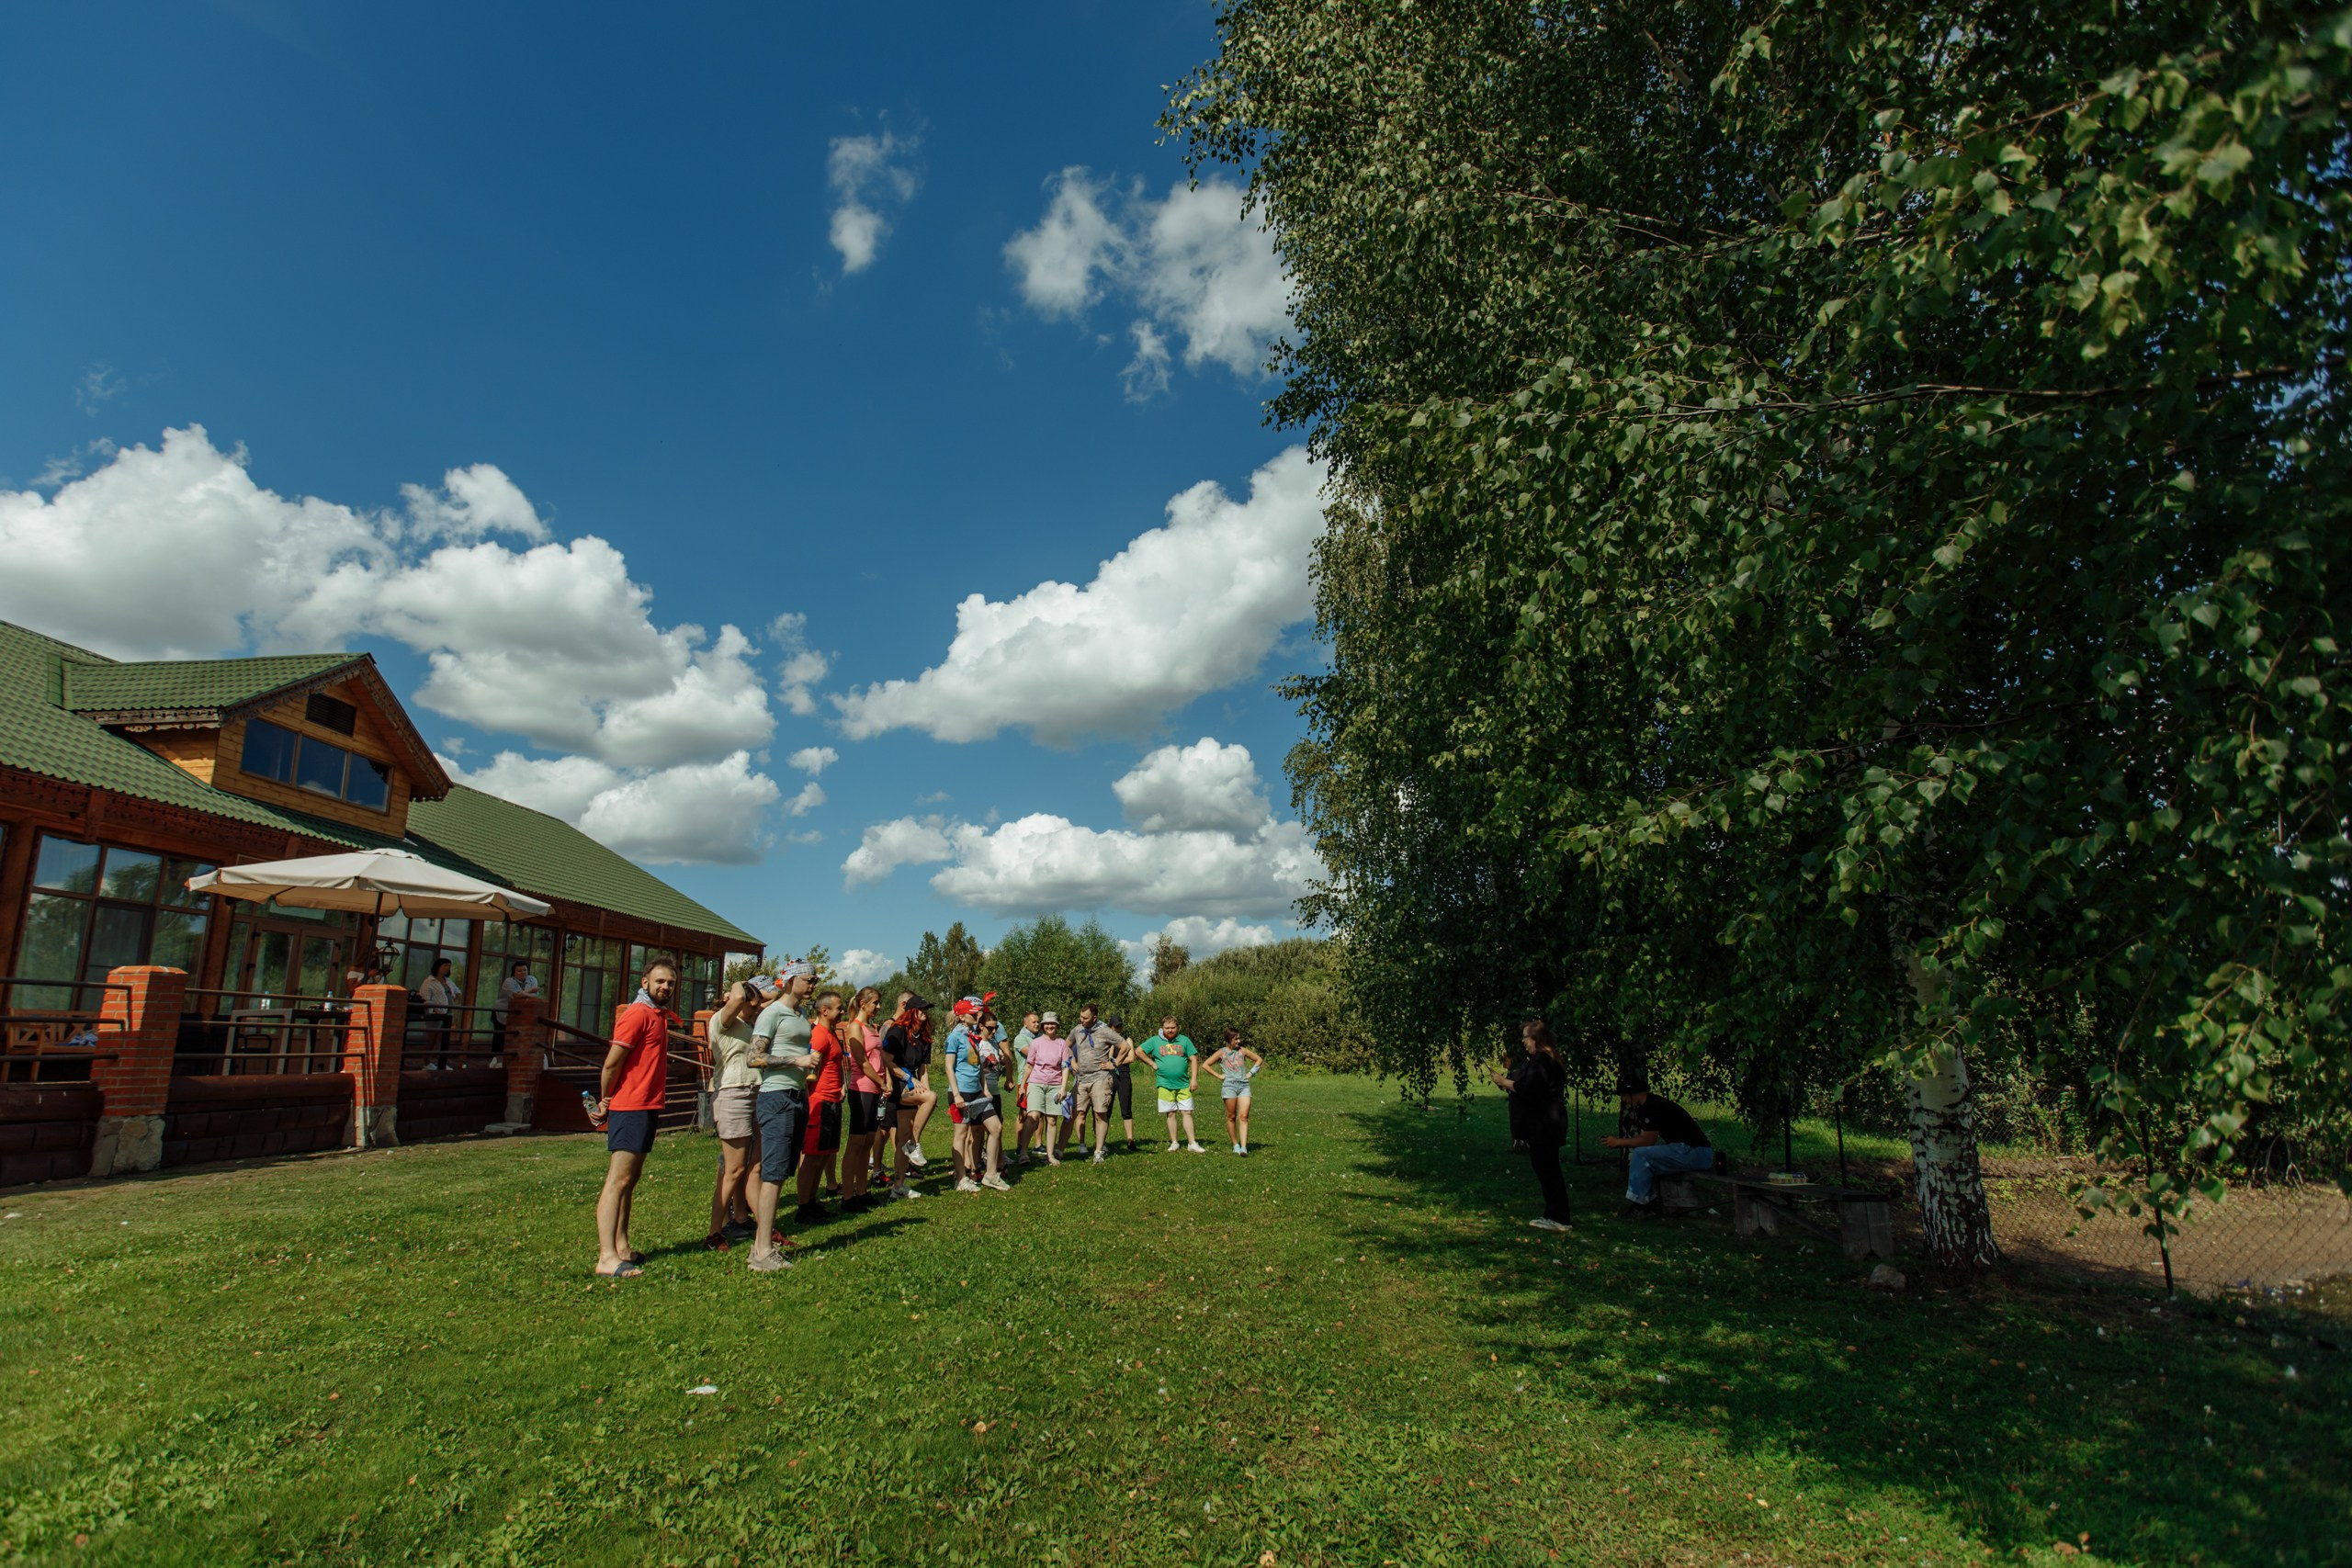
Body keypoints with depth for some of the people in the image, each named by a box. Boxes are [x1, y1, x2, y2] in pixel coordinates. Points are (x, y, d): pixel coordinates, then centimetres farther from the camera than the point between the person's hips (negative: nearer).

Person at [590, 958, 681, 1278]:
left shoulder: (661, 1015, 12)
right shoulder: (637, 1013, -14)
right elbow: (612, 1062, -16)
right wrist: (605, 1101, -6)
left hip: (648, 1108, 10)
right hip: (630, 1108, -10)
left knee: (630, 1179, 14)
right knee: (619, 1179, -12)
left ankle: (622, 1247, 22)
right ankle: (607, 1258, -14)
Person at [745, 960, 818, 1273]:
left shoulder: (800, 1014, 16)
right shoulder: (773, 1013, -9)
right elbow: (754, 1058, -16)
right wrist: (796, 1061, -19)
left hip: (799, 1097, 9)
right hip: (777, 1098, -8)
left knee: (782, 1173, 11)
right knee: (773, 1174, -8)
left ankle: (763, 1241, 19)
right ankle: (763, 1253, -6)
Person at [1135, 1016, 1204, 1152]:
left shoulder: (1184, 1040, 7)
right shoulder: (1155, 1041, 5)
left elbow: (1194, 1059, 7)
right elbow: (1138, 1051, 6)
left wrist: (1194, 1079, -1)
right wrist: (1152, 1063, 2)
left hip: (1183, 1084, 0)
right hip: (1165, 1084, 0)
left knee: (1187, 1113, -3)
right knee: (1171, 1114, 5)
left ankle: (1192, 1143, -1)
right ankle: (1174, 1143, 14)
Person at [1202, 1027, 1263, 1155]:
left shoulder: (1242, 1050, 9)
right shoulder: (1222, 1052, 4)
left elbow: (1259, 1059, 20)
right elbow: (1205, 1064, 6)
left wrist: (1251, 1073, 10)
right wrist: (1218, 1075, 2)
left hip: (1244, 1085, 1)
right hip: (1230, 1086, -1)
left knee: (1243, 1117, -10)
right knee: (1231, 1117, 3)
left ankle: (1244, 1147, -17)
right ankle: (1236, 1145, 16)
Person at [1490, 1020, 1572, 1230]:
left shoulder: (1540, 1060, -18)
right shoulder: (1548, 1058, 16)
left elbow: (1528, 1089, -25)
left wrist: (1505, 1082, -12)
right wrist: (1508, 1081, 12)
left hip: (1543, 1125, -11)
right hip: (1547, 1124, 11)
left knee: (1547, 1170, -4)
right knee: (1548, 1170, 15)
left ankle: (1558, 1218, 2)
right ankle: (1554, 1215, 22)